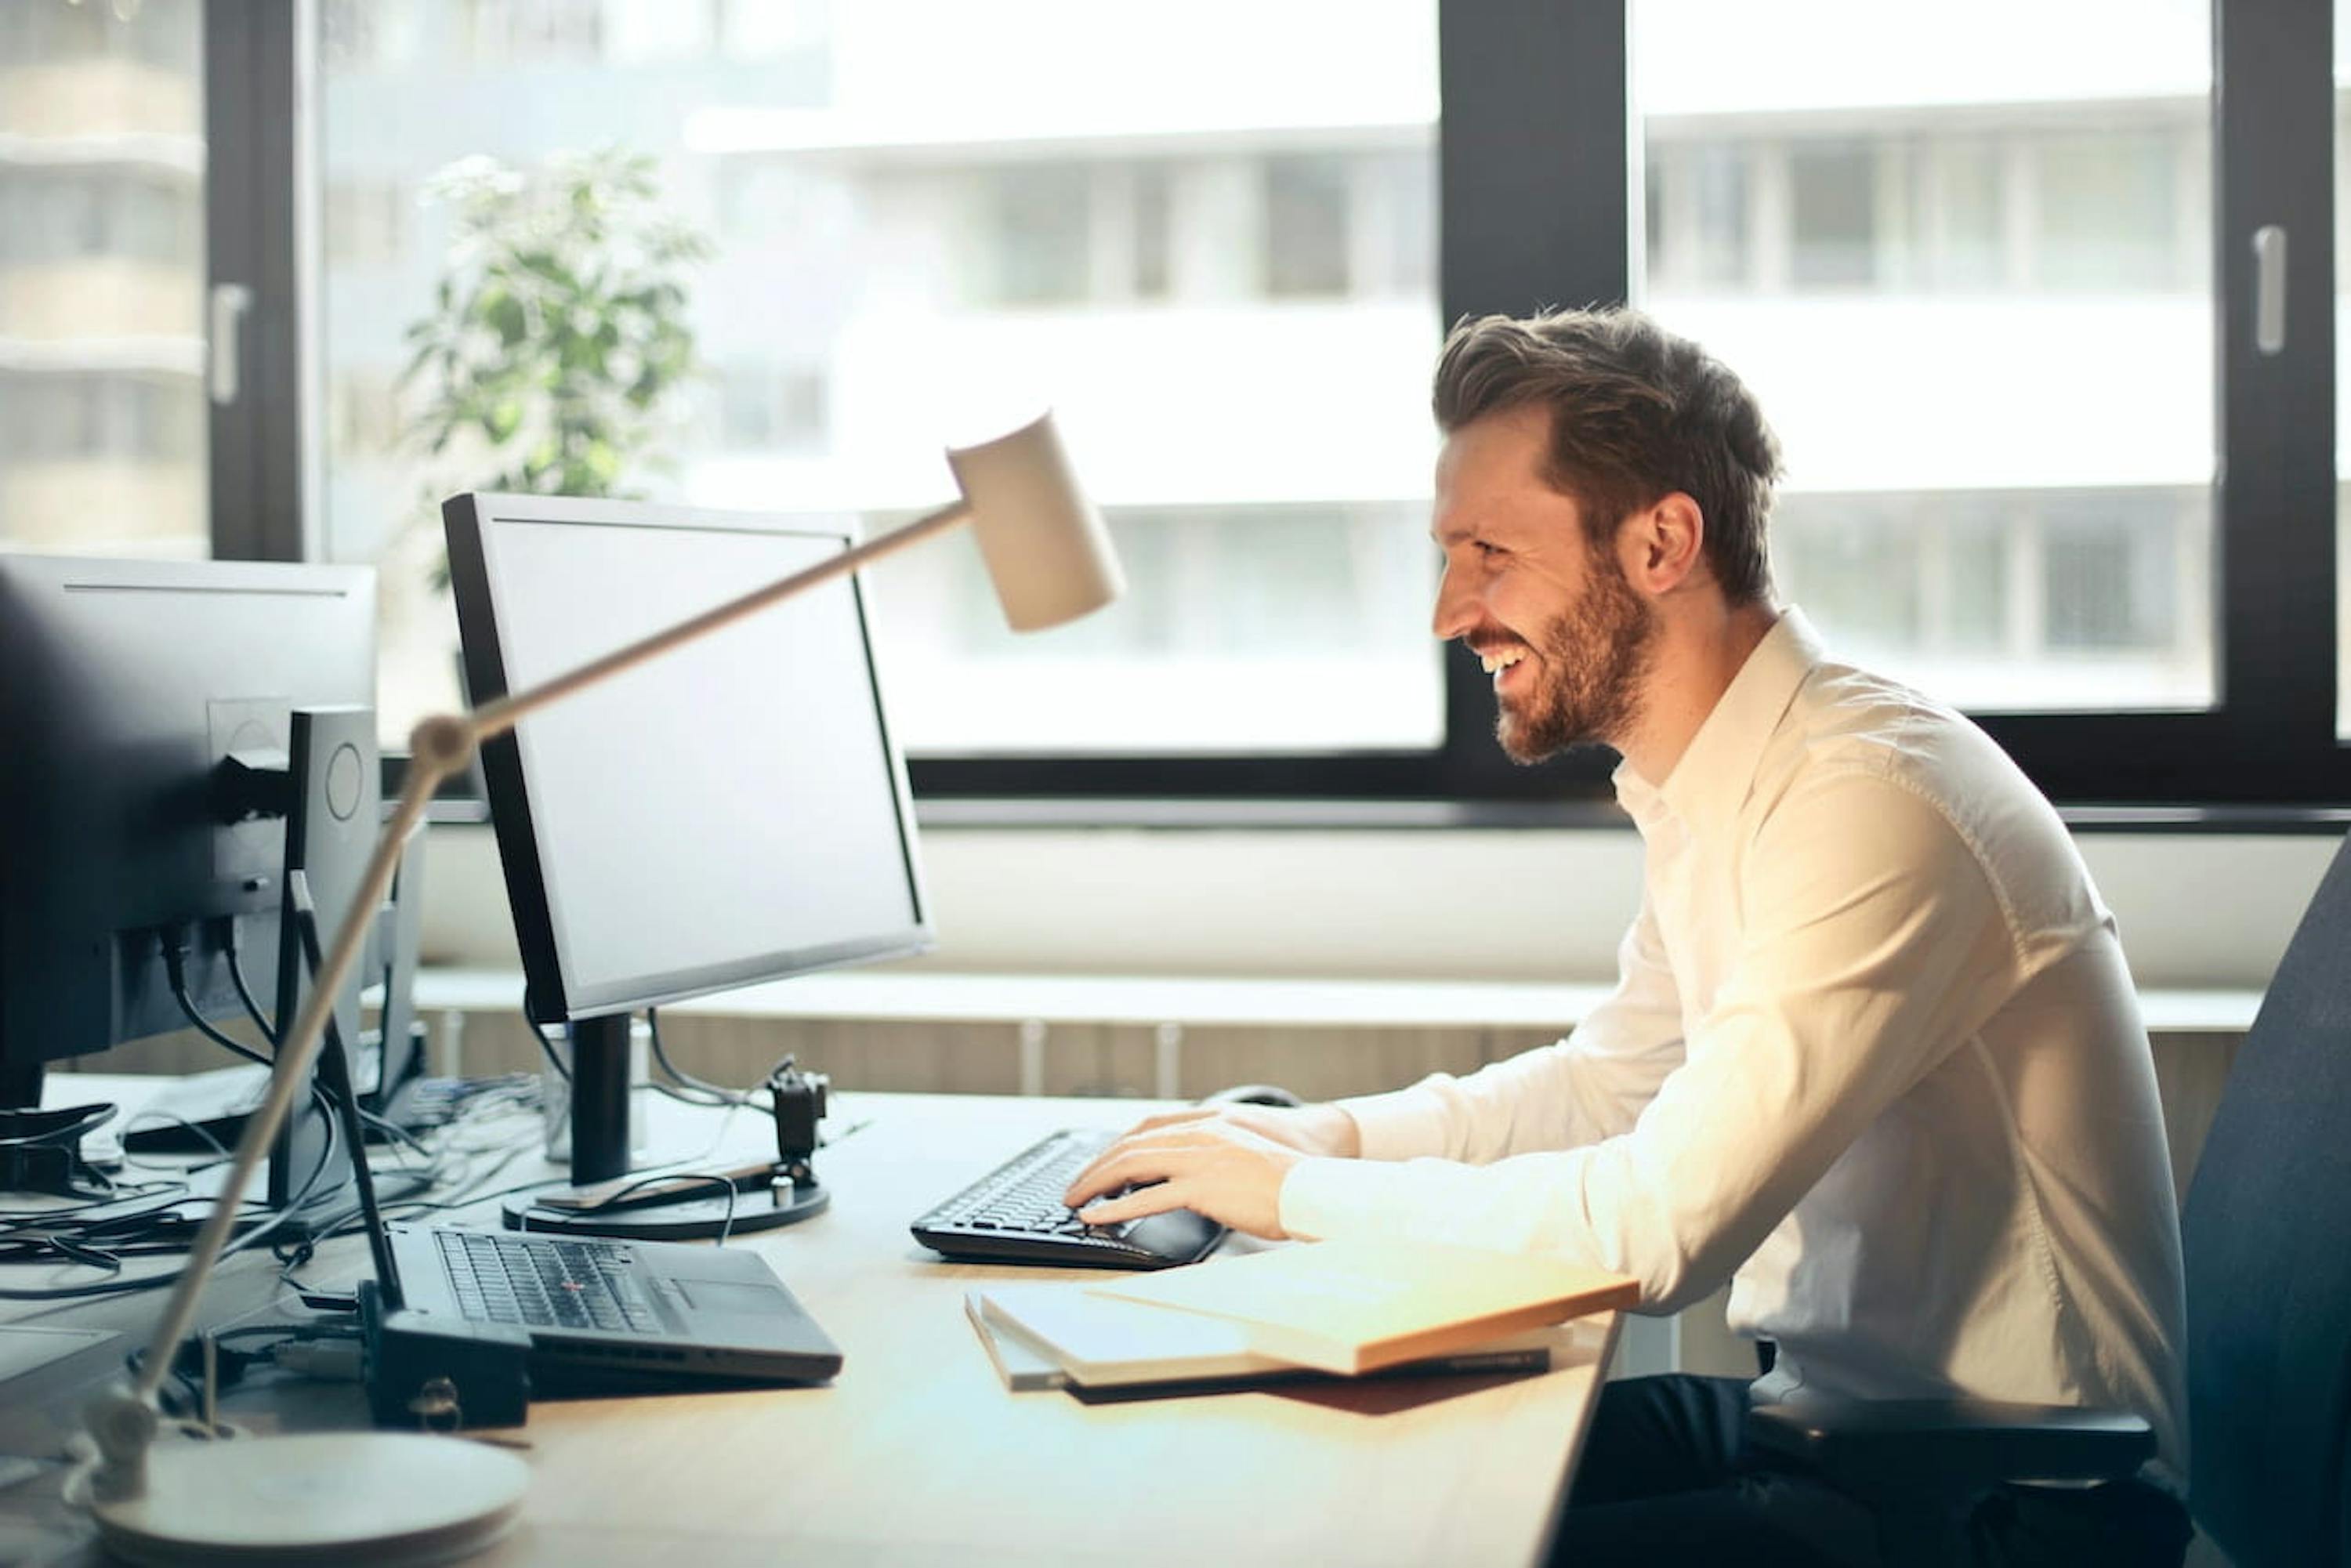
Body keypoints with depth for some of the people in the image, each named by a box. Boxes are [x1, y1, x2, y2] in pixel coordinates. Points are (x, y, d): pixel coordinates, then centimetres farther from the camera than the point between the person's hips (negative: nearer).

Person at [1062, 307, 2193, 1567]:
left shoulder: (1869, 803, -25)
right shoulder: (1709, 795, 6)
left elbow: (1658, 1225, -28)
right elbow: (1606, 1079, 20)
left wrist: (1295, 1192, -16)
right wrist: (1316, 1135, 5)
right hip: (1830, 1406, 9)